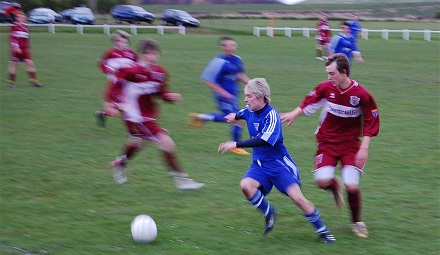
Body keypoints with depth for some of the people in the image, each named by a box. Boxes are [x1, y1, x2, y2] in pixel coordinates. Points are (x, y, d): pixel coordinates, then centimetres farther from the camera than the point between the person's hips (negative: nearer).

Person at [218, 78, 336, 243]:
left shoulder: (271, 115, -20)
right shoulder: (249, 111, 3)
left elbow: (265, 141, -35)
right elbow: (239, 114, 32)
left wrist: (236, 145, -36)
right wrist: (234, 116, 10)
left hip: (279, 163, -6)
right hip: (259, 164, 6)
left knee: (297, 197, -17)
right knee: (245, 185, -26)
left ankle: (322, 231, 2)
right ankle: (268, 212, 0)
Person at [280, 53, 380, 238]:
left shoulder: (362, 94, -15)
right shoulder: (326, 88, -8)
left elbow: (371, 123, -7)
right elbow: (309, 103, 11)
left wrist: (364, 149, -12)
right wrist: (293, 114, 3)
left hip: (351, 144, -2)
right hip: (327, 142, 2)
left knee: (352, 186, -12)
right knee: (322, 180, -19)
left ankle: (357, 222, 15)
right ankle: (335, 186, 22)